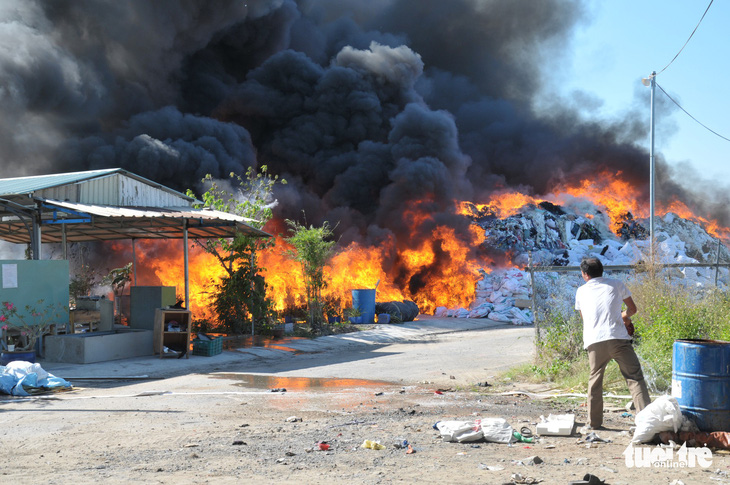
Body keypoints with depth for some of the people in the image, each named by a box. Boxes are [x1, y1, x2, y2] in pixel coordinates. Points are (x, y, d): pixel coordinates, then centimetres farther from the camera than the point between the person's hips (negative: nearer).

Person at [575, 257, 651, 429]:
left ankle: (594, 422, 19)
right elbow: (632, 308, 23)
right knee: (635, 378, 0)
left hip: (594, 342, 2)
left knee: (595, 382, 15)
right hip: (618, 338, -2)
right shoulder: (616, 285, 14)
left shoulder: (581, 292, 18)